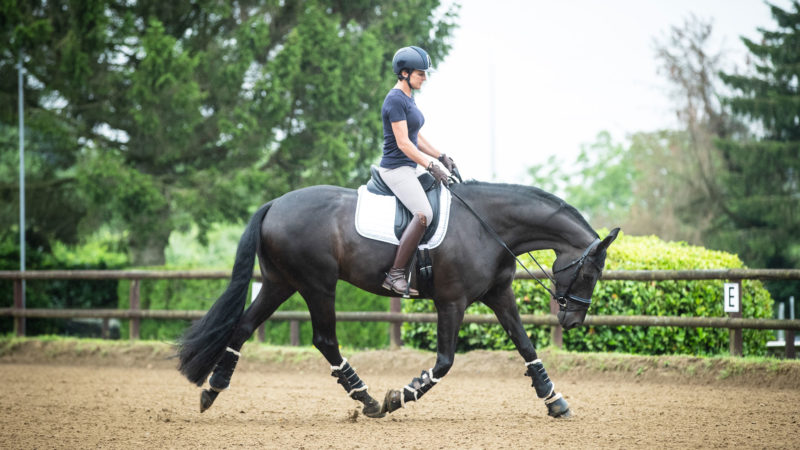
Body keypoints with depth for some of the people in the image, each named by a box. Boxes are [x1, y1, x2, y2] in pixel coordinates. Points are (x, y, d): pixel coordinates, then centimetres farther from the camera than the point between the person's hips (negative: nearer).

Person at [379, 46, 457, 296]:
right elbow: (403, 143, -20)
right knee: (424, 214, -26)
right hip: (396, 169, -11)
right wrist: (431, 167, -19)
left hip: (407, 170, 11)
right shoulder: (395, 100, -15)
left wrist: (441, 157, 14)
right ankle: (395, 274, -25)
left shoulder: (408, 98, 15)